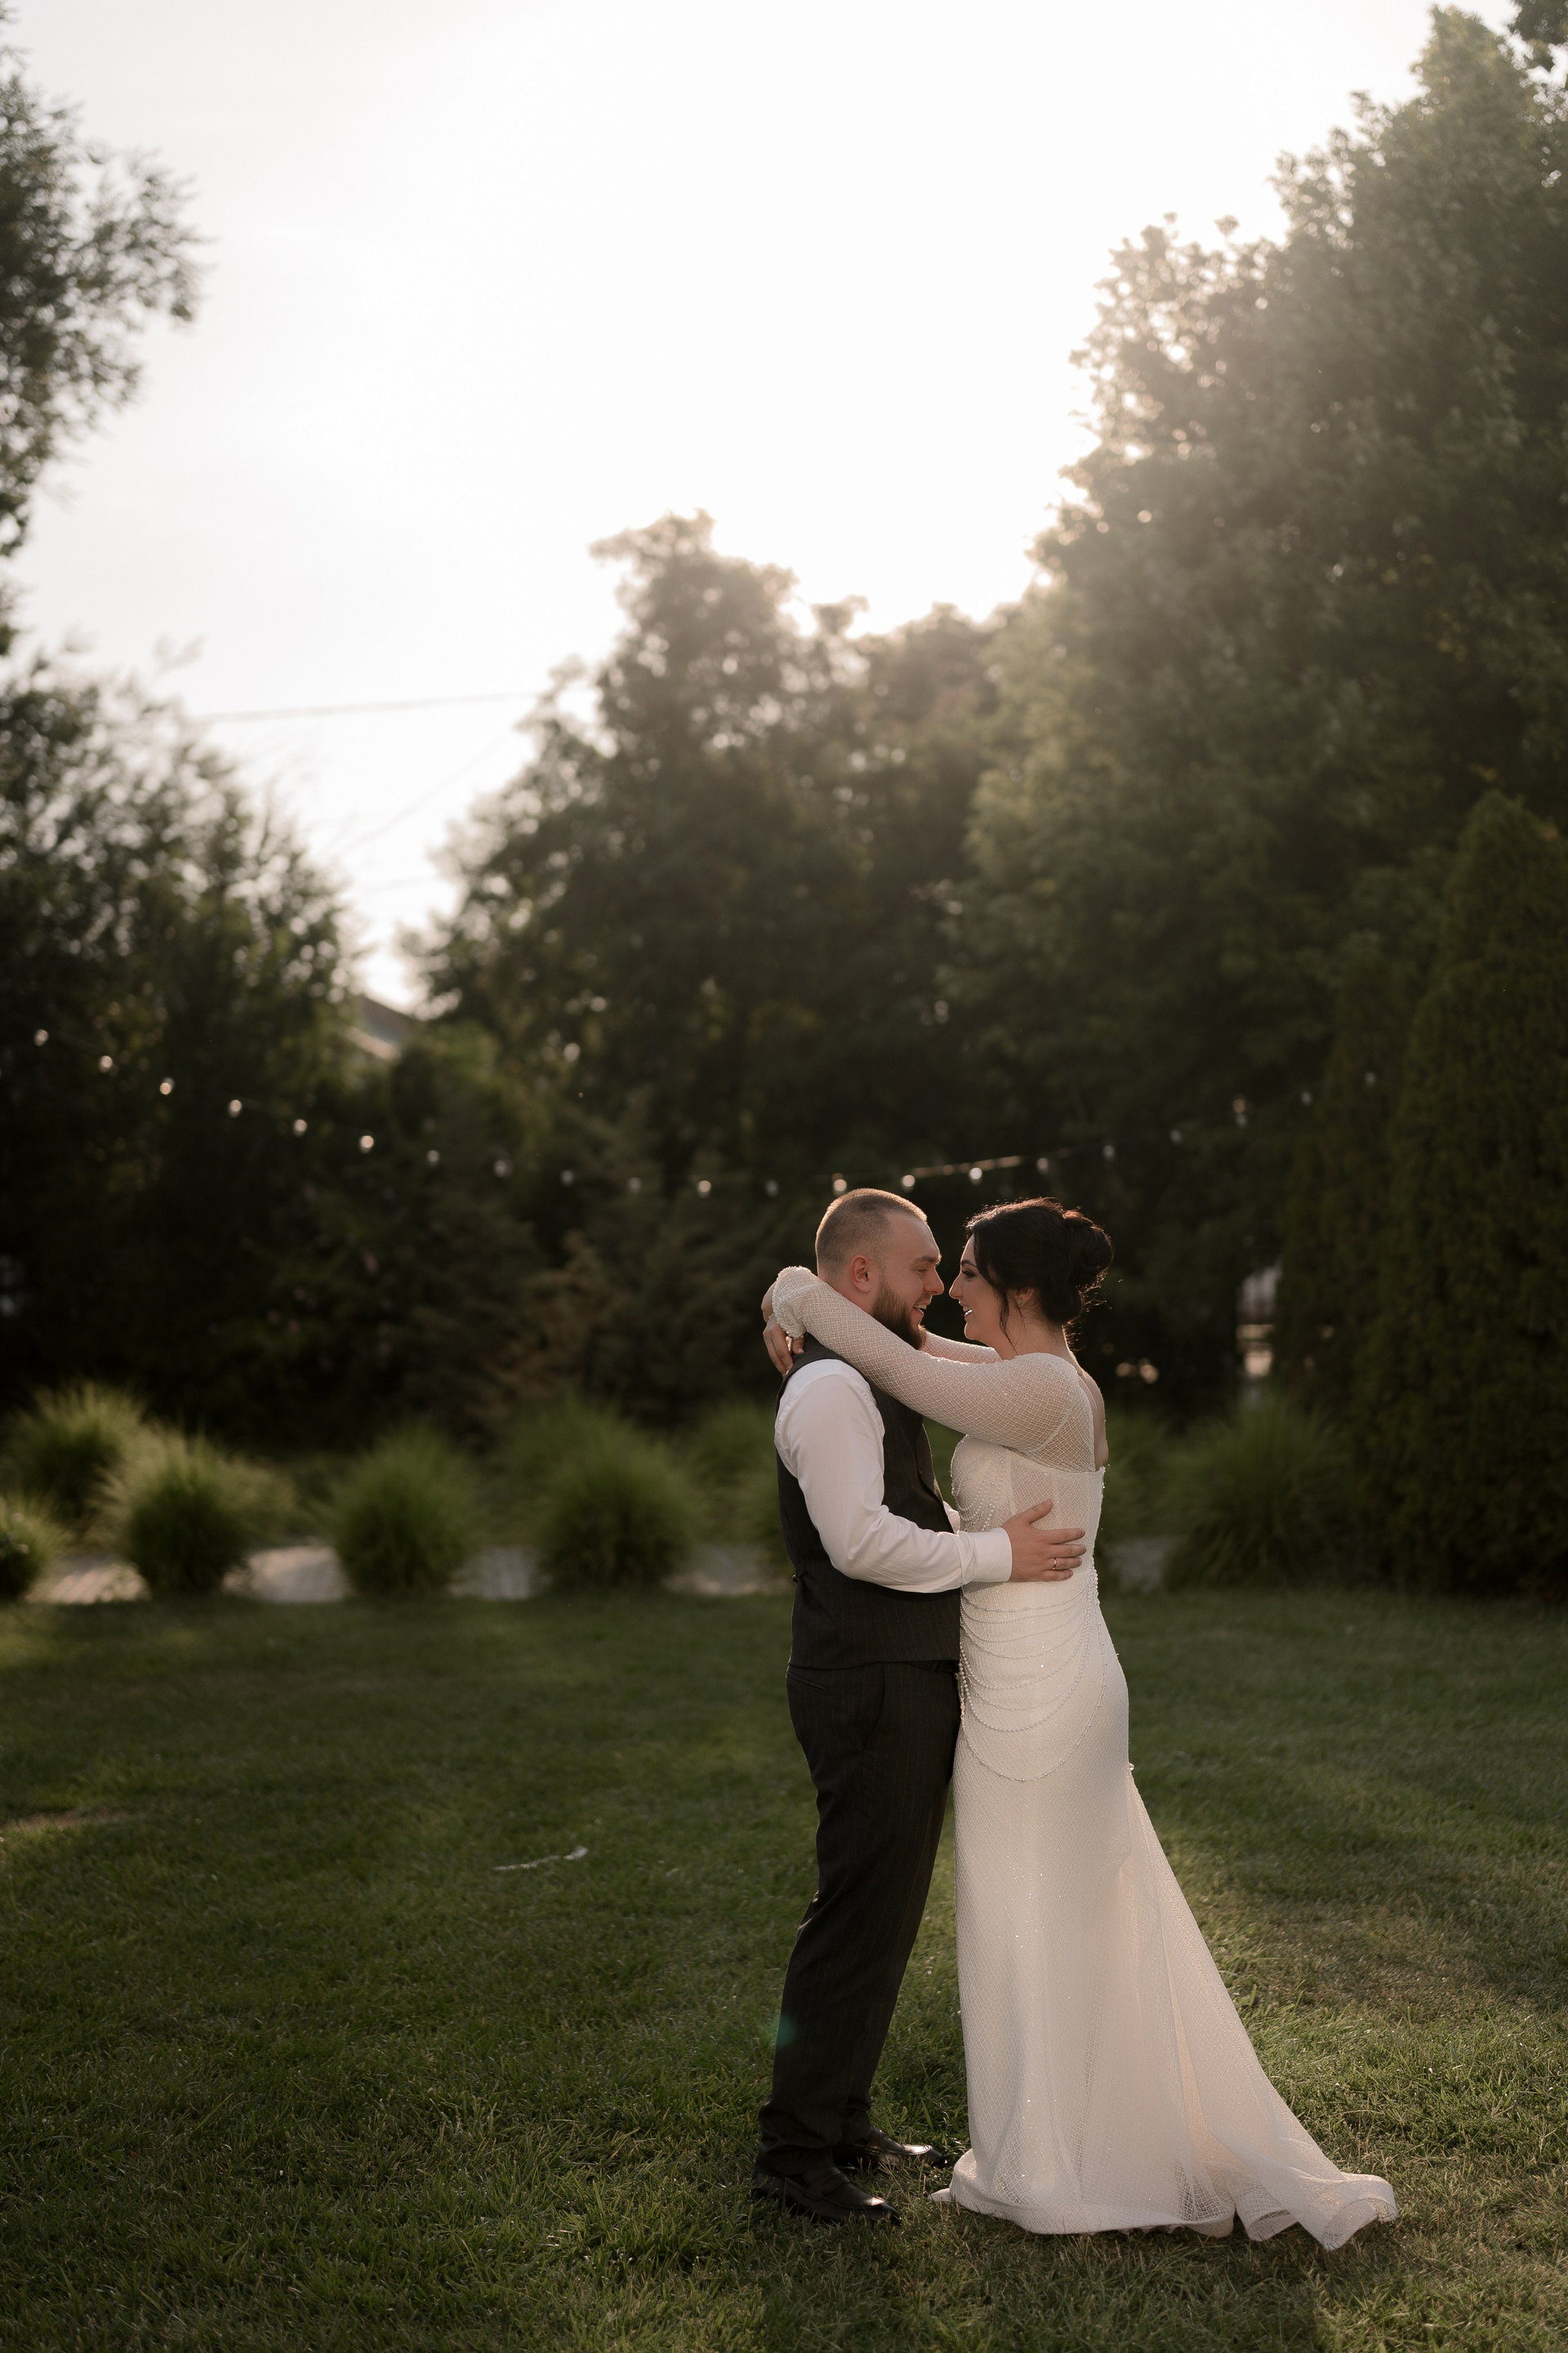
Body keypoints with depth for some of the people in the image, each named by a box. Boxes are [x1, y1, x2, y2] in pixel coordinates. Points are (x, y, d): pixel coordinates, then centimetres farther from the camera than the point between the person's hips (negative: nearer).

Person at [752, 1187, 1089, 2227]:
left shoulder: (869, 1381, 19)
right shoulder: (831, 1387, -16)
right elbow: (862, 1541, -25)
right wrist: (997, 1555, -18)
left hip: (906, 1681, 11)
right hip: (874, 1686, -11)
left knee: (883, 1911, 17)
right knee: (862, 1915, -7)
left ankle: (841, 2123, 27)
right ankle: (797, 2151, 1)